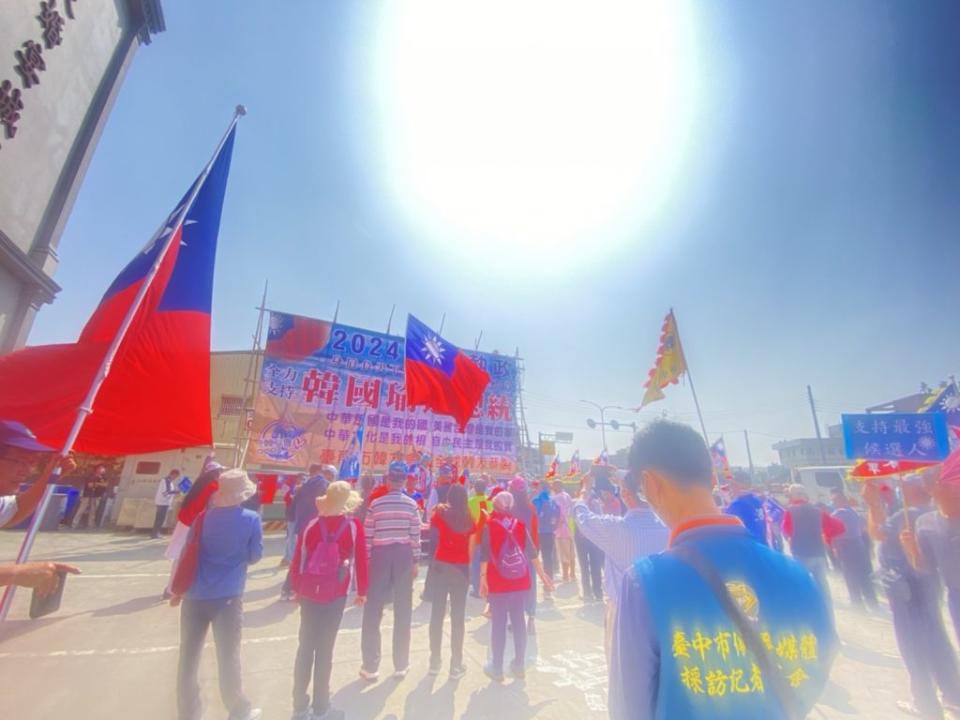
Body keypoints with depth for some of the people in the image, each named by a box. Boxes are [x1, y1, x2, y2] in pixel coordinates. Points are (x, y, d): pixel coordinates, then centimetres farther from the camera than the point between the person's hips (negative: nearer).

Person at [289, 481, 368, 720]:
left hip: (308, 592, 3)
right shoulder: (354, 526, -10)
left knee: (305, 646, 18)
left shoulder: (312, 524, -1)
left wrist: (297, 587, 18)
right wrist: (362, 591, 6)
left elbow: (296, 559, 4)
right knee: (324, 649, 10)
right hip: (335, 594, -3)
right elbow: (360, 560, -6)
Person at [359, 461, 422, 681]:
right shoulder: (412, 505, -5)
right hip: (404, 556, 1)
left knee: (373, 611, 11)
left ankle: (370, 666, 18)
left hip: (380, 555, -1)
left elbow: (367, 536, -5)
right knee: (403, 610, 11)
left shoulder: (376, 504, -7)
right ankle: (401, 665, 22)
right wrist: (415, 561, 6)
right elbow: (415, 536, -4)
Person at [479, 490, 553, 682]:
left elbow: (485, 554, -11)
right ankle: (519, 665, 25)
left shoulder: (489, 525, -7)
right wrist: (542, 574, 12)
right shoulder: (521, 524, 2)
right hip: (520, 581, 3)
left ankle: (497, 668, 17)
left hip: (498, 582, -3)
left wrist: (483, 578, -7)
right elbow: (532, 552, 5)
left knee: (499, 623, 7)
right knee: (518, 621, 14)